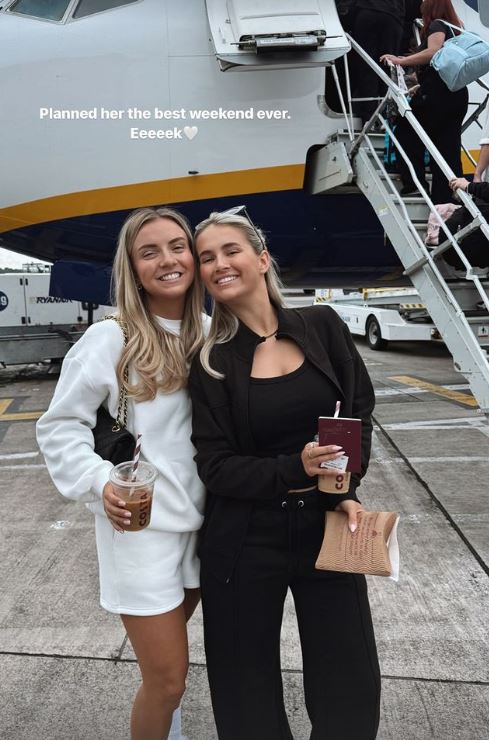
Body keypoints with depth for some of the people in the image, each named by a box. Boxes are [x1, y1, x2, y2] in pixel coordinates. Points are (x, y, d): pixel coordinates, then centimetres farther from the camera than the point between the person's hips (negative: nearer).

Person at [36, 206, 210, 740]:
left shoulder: (208, 336, 2)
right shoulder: (110, 339, -13)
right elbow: (59, 427, -7)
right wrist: (99, 483, -19)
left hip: (201, 519, 5)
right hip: (139, 525, -5)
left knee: (168, 660, 25)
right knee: (167, 680, 4)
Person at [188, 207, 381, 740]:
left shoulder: (322, 326, -2)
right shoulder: (211, 362, -7)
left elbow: (359, 410, 4)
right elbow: (215, 465, -9)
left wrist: (347, 490, -8)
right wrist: (295, 470, -23)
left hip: (326, 527, 2)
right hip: (246, 540, -1)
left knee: (351, 694, 13)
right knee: (248, 695, 15)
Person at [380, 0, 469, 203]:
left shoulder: (437, 25, -1)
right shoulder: (455, 28, 23)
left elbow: (433, 52, -20)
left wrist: (401, 61, -18)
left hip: (436, 94, -8)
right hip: (458, 96, 8)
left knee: (405, 133, 7)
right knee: (448, 149, 4)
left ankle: (414, 182, 0)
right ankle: (446, 199, 2)